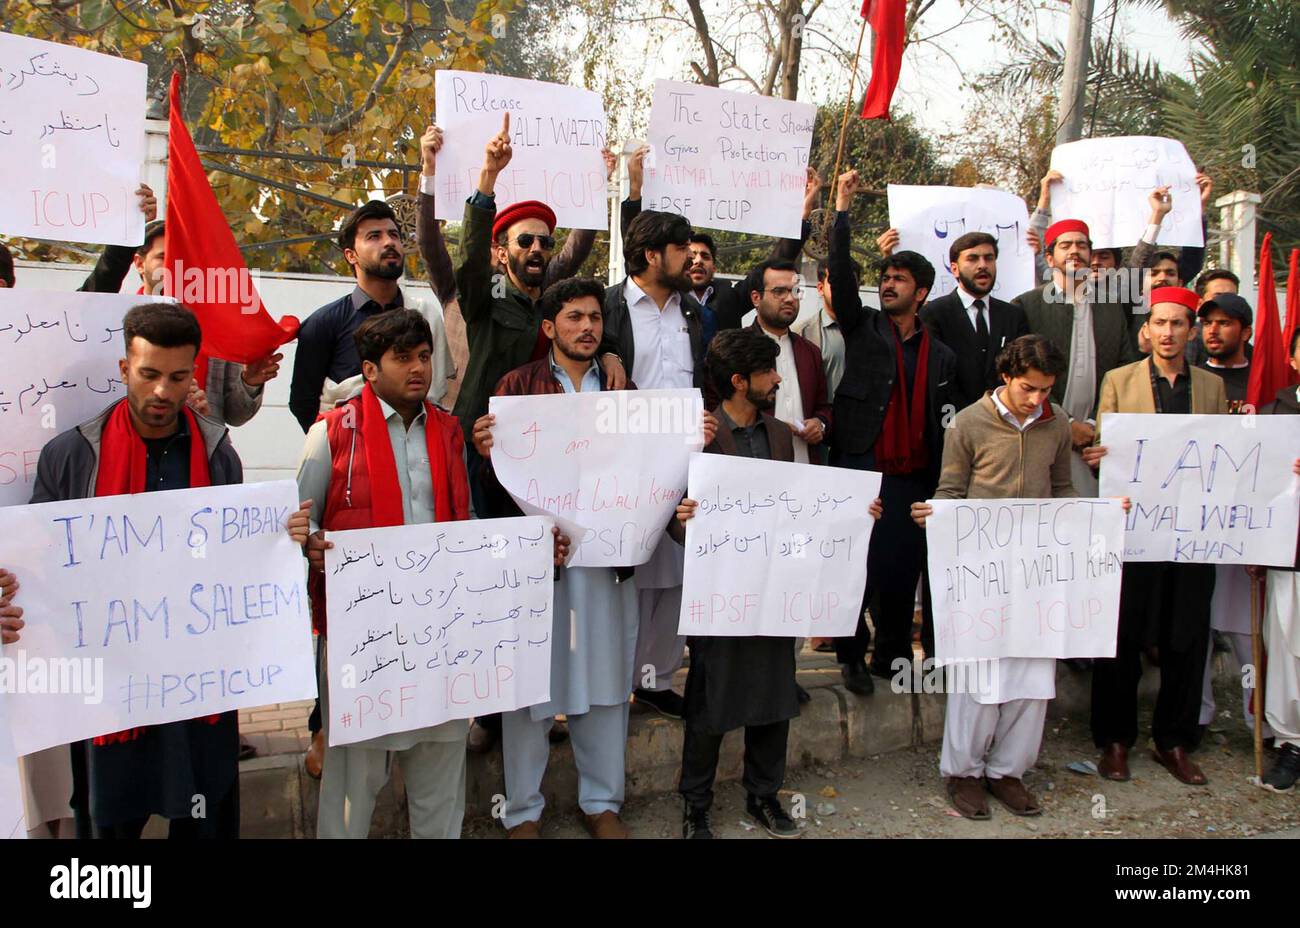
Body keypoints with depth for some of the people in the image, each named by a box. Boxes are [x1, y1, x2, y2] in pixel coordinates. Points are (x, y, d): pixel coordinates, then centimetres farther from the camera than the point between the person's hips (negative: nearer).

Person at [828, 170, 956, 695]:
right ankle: (852, 656, 15)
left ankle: (892, 655, 22)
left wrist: (936, 487, 4)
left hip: (913, 482, 2)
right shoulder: (863, 329, 7)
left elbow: (942, 425, 11)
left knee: (903, 571, 6)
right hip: (860, 472, -2)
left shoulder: (941, 356, 13)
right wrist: (843, 211, -14)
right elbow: (840, 275, -7)